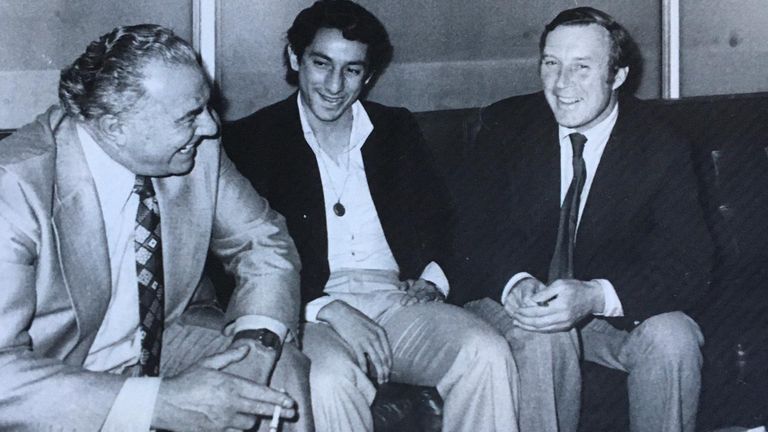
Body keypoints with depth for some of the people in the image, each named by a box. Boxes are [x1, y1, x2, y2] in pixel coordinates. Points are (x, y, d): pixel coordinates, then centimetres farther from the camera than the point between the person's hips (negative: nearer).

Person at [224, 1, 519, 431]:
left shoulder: (397, 129, 18)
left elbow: (439, 218, 20)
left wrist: (432, 278, -2)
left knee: (488, 353, -25)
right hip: (311, 310, -3)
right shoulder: (253, 139, 4)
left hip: (398, 298, 4)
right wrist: (329, 309, -18)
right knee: (331, 377, -36)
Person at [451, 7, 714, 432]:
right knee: (543, 336, -33)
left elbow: (689, 264, -16)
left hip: (612, 310, 1)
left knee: (671, 335, -28)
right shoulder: (505, 125, -4)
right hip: (511, 300, 0)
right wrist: (516, 283, -31)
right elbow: (473, 231, -7)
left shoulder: (660, 148, -8)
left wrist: (596, 297, -35)